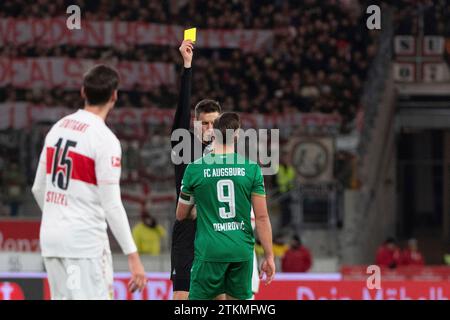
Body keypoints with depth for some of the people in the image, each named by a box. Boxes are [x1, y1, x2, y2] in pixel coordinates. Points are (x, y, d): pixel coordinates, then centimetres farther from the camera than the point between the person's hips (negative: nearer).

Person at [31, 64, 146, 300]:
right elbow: (111, 205, -16)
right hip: (85, 240, -7)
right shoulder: (105, 139, -12)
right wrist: (133, 256, -13)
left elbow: (38, 189, 16)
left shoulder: (58, 128, 9)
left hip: (50, 236, 7)